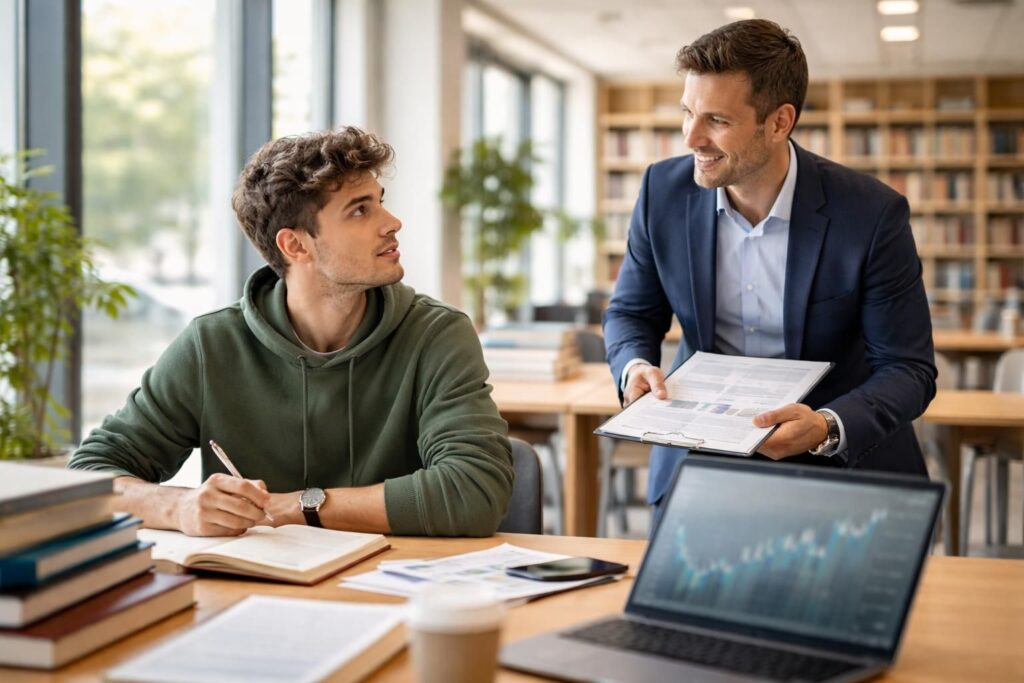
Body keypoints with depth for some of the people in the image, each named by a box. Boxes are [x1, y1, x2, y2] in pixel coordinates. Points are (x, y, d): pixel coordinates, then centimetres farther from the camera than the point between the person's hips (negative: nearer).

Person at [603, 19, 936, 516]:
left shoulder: (873, 214, -15)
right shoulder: (664, 191, -6)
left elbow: (908, 369, -11)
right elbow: (631, 312, 9)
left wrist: (826, 428, -30)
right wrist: (635, 365, -14)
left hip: (842, 458, -1)